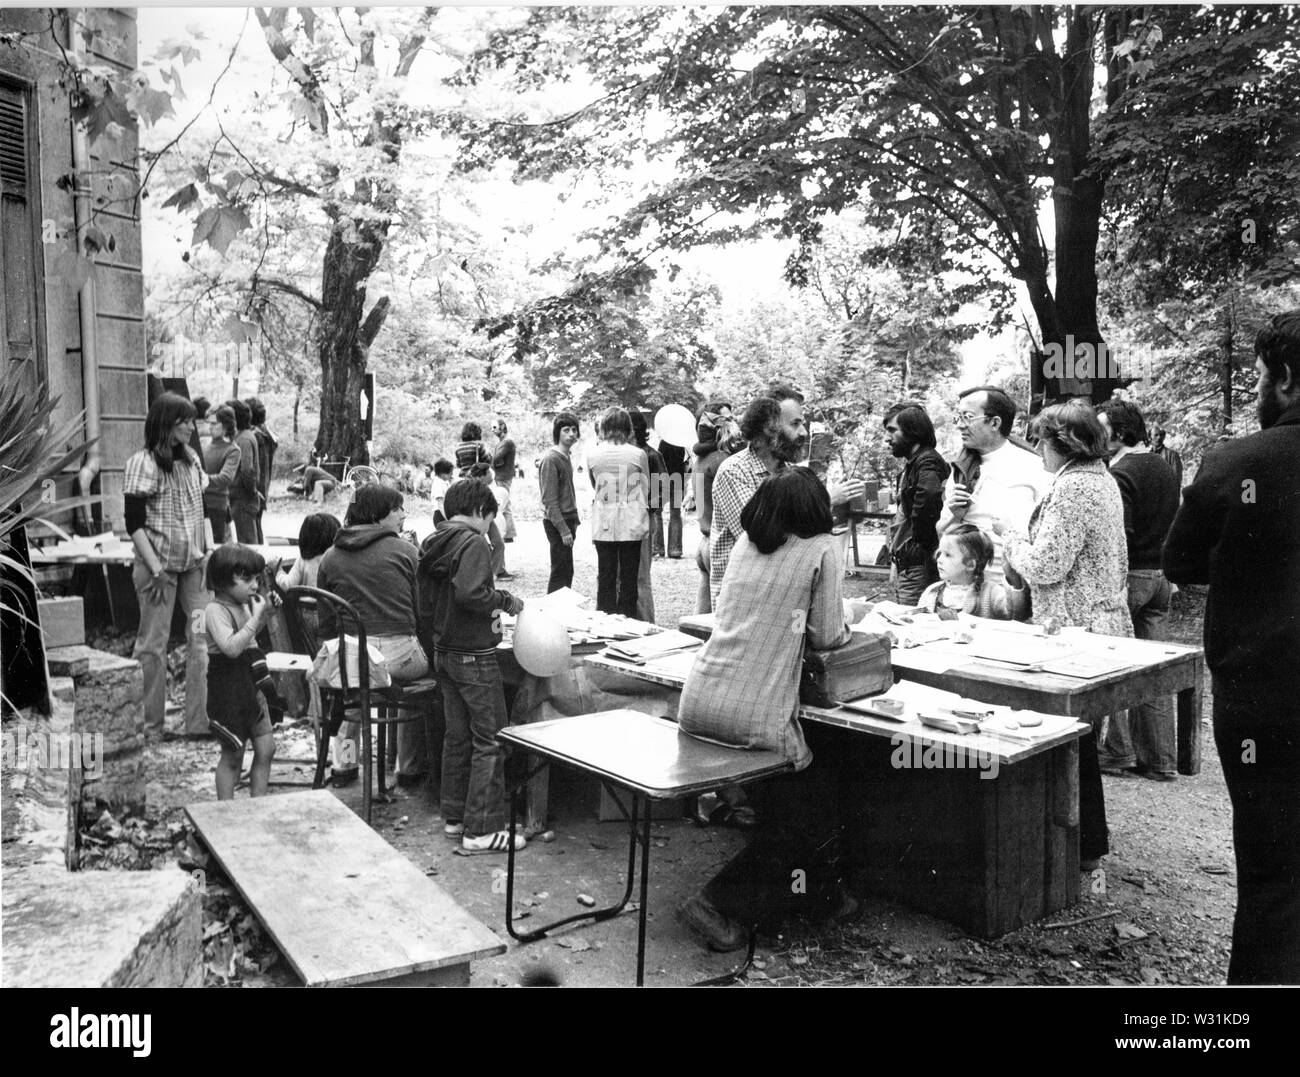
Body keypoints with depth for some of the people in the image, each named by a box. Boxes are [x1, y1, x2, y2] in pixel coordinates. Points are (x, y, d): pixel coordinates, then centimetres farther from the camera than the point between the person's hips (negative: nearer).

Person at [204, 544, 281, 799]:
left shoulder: (244, 605, 8)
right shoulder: (215, 610, -18)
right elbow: (231, 647, -31)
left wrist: (264, 614, 9)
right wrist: (255, 617, -27)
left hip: (251, 687, 8)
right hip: (227, 690, -8)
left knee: (266, 748, 9)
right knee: (232, 757, 3)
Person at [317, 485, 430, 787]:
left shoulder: (330, 557, 9)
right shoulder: (404, 550, 1)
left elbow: (325, 621, 13)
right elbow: (420, 610, 3)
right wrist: (415, 640, 18)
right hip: (398, 653, -3)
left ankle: (343, 765, 37)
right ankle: (410, 768, 30)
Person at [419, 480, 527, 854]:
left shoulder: (432, 544, 9)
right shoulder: (473, 543, -17)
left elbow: (426, 598, 14)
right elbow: (470, 593, -30)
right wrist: (506, 601, -17)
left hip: (444, 651, 9)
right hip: (474, 655, -9)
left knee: (457, 734, 17)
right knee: (490, 739, -1)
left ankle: (454, 816, 26)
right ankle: (481, 830, 1)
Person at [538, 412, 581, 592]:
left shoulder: (567, 456, 13)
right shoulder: (550, 459, -14)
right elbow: (550, 500, -18)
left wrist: (574, 521, 15)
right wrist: (563, 529, -20)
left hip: (568, 519, 9)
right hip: (557, 522, -9)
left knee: (566, 570, 12)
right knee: (561, 571, -6)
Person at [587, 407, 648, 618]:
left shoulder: (593, 456, -3)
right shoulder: (638, 455, -7)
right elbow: (645, 487, 5)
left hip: (603, 524, 1)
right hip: (631, 523, -1)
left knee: (605, 576, 9)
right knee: (629, 577, 6)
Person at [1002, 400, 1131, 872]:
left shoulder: (1072, 488, -19)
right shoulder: (1102, 480, 14)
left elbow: (1045, 566, -20)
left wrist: (1013, 539, -2)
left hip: (1075, 629, -10)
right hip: (1105, 623, 10)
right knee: (1082, 738, 19)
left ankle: (1085, 846, 12)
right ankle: (1090, 839, 31)